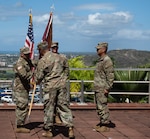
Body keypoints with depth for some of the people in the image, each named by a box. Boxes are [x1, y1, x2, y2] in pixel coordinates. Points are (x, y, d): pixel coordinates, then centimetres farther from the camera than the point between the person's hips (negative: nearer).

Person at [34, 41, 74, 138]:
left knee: (49, 108, 6)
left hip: (50, 86, -4)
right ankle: (70, 128, 1)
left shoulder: (43, 61, -9)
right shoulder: (58, 57, 7)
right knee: (64, 106, 7)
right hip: (61, 84, 4)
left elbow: (38, 76, -3)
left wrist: (36, 82, 18)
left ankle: (49, 131, 14)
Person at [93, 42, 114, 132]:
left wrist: (107, 88, -23)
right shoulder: (100, 60, 16)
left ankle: (105, 125, -1)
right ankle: (102, 123, 22)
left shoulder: (107, 61, -15)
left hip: (103, 89, -10)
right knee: (99, 107, 14)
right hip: (98, 88, 10)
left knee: (102, 107, -7)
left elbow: (110, 76, -20)